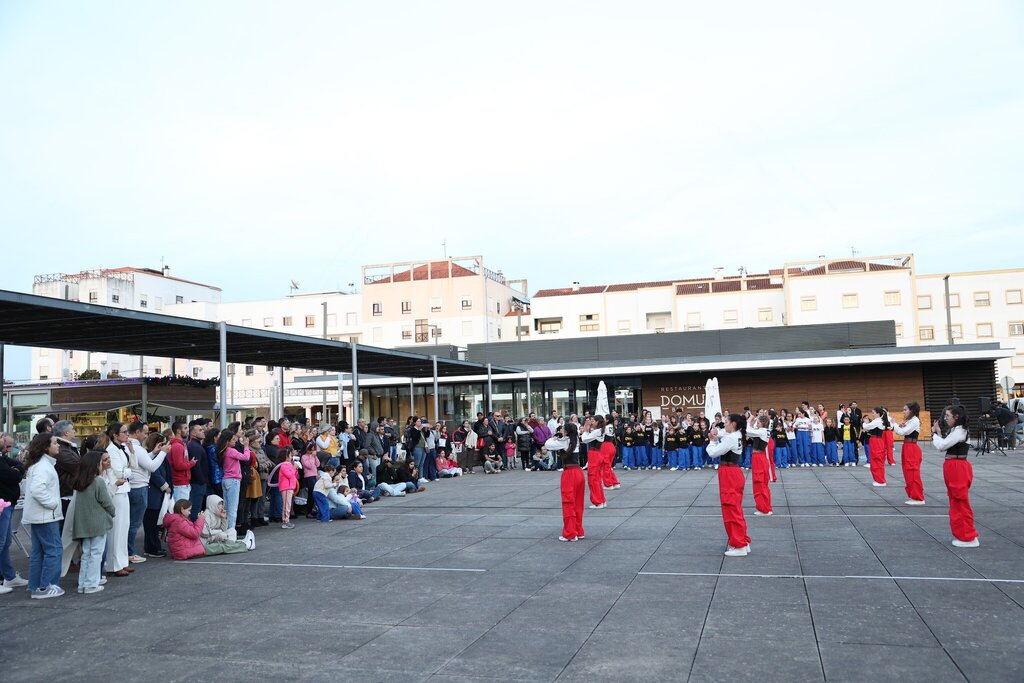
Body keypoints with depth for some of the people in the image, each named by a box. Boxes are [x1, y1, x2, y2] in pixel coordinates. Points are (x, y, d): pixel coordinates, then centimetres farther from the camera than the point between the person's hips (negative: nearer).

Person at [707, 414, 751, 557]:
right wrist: (715, 437, 1)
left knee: (731, 510, -3)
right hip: (733, 473, 10)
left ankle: (739, 546, 3)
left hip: (729, 475, -10)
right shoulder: (736, 436, 11)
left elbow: (713, 453, -18)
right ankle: (743, 542, 25)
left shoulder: (731, 438, -19)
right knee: (735, 509, 17)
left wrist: (712, 441, 0)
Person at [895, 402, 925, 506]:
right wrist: (900, 426, -3)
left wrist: (894, 424, -8)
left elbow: (902, 432, -19)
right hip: (907, 448, 10)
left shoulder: (915, 421, -14)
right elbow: (902, 432, 16)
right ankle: (912, 495, 20)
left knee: (913, 473, -7)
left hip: (912, 449, -10)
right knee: (909, 473, 12)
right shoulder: (909, 420, 16)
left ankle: (918, 498, -2)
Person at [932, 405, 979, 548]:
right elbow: (943, 446, 12)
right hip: (953, 468, 10)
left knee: (961, 503, -4)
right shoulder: (955, 430, 13)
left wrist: (935, 433, -4)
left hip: (958, 469, -10)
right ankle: (961, 534, 23)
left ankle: (969, 538, 2)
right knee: (956, 503, 15)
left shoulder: (959, 431, -18)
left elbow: (941, 446, -20)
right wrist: (938, 433, 3)